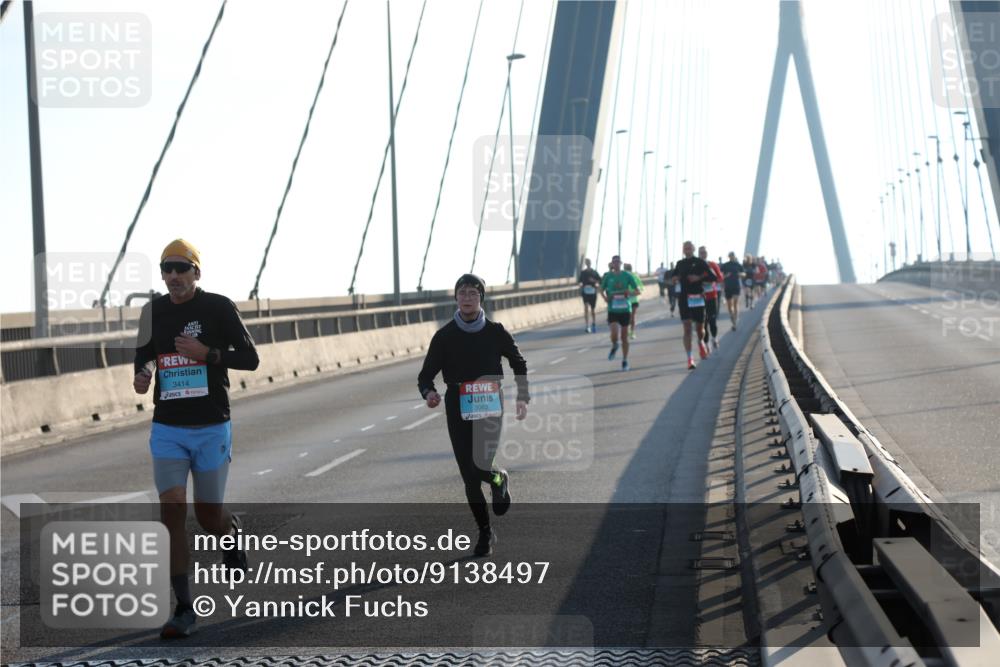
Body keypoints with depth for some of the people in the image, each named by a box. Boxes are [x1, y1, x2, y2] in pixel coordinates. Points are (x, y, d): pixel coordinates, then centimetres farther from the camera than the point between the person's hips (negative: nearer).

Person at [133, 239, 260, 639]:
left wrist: (206, 353, -19)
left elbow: (250, 359, -5)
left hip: (211, 428, -2)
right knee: (172, 511, -10)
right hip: (167, 429, 3)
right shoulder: (154, 312, 5)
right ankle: (184, 610, -7)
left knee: (209, 515, 6)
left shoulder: (218, 308, -6)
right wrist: (141, 377, -1)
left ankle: (233, 535, 45)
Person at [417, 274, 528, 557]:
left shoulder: (495, 332, 1)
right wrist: (429, 392, -22)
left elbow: (518, 363, 16)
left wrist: (522, 397, 6)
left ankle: (499, 480, 20)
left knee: (481, 467, -19)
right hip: (458, 409, 1)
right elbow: (426, 374, 1)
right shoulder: (444, 336, 0)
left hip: (490, 406, -1)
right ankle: (485, 533, 22)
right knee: (469, 477, 3)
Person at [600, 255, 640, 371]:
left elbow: (637, 291, 1)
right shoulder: (608, 276, 1)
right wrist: (605, 298, -7)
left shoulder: (627, 275, -1)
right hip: (612, 310, 0)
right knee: (614, 333, -18)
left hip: (625, 309, 0)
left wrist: (630, 293, -20)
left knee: (624, 337, 5)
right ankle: (614, 346, 17)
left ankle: (625, 361, 19)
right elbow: (602, 290, 14)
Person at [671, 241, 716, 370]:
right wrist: (674, 279, 2)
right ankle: (690, 359, -10)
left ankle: (701, 342, 45)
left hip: (698, 298, -1)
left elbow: (712, 277, -4)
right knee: (687, 329, -9)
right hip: (684, 298, 1)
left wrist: (699, 278, -18)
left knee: (700, 329, 9)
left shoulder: (700, 262, -1)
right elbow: (674, 275, 26)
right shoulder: (680, 264, 9)